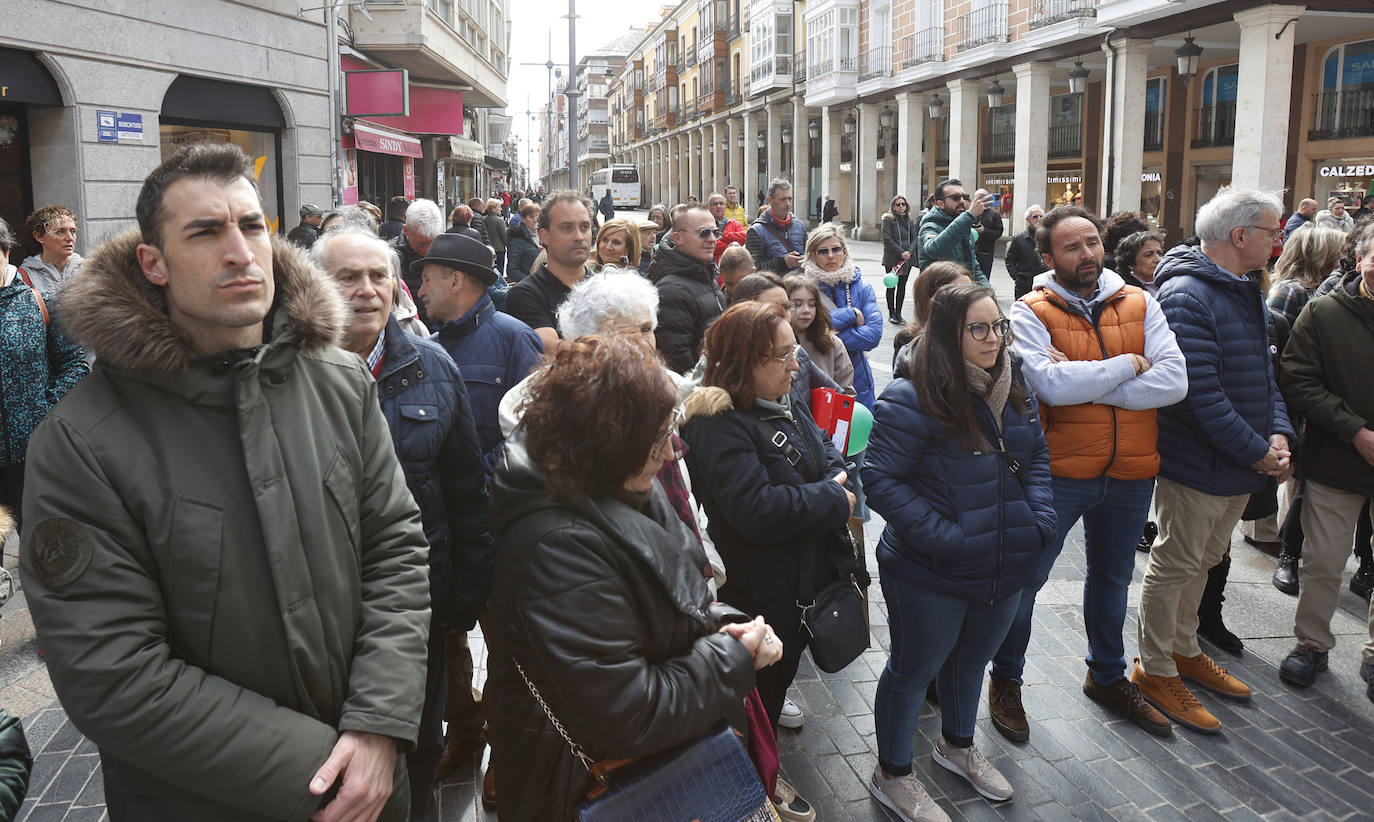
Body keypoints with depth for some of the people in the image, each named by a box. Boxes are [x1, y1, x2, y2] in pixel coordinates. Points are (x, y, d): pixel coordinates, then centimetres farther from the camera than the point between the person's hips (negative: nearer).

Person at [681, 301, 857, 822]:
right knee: (766, 675, 11)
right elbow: (757, 510, -33)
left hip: (805, 573, 8)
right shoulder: (720, 426, -27)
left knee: (785, 663, 25)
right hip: (758, 588, -8)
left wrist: (838, 479, -11)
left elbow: (825, 454, 13)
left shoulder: (786, 404, 4)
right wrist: (836, 501, -23)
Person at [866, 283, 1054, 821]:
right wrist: (943, 538, -25)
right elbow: (881, 479, -22)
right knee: (914, 670, 11)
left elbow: (1037, 457, 13)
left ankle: (957, 744, 52)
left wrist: (1040, 519, -2)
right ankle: (892, 776, 31)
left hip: (1007, 570, 7)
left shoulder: (1014, 389, 2)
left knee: (972, 660, 27)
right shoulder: (912, 399, -23)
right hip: (932, 577, -7)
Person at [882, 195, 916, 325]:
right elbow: (887, 240, -10)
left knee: (902, 286, 6)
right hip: (892, 259, -4)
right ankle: (891, 314, 9)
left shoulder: (910, 221, 11)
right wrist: (901, 252, -16)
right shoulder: (888, 220, -3)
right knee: (892, 286, 1)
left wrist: (909, 252, -11)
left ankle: (898, 314, 12)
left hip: (907, 260, 4)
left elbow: (914, 238, 8)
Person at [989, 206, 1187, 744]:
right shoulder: (1031, 312, -11)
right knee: (1024, 580, 7)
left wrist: (1081, 381, -19)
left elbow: (1174, 381, -13)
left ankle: (1107, 677, 45)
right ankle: (1005, 680, 29)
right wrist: (1127, 365, -15)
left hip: (1130, 473, 5)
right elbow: (1050, 384, -27)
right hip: (1060, 472, -4)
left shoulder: (1139, 304, -1)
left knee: (1112, 579, 23)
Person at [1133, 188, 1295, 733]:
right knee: (1175, 566, 3)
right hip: (1197, 464, -9)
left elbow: (1263, 372, 14)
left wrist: (1278, 433, -2)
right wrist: (1257, 451, -20)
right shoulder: (1186, 295, -21)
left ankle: (1184, 648, 38)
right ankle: (1155, 669, 17)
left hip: (1242, 464, 9)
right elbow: (1200, 390, -26)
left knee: (1202, 562, 21)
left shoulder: (1246, 293, 11)